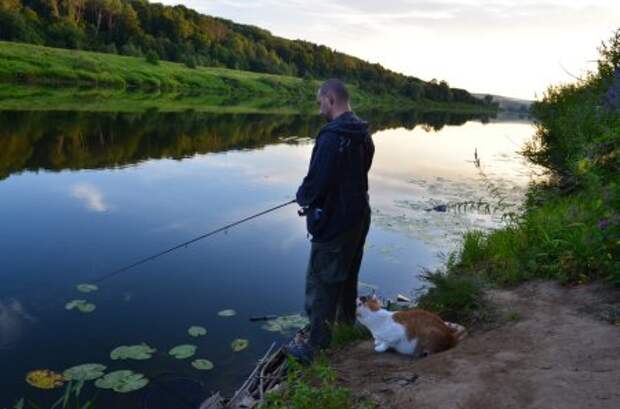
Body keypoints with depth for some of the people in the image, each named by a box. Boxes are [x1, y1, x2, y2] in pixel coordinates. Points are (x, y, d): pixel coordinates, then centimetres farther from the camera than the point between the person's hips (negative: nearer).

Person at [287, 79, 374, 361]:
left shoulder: (331, 136, -23)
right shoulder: (363, 135, 6)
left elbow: (317, 180, -25)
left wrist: (303, 197, -2)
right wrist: (312, 197, 13)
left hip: (333, 223, -9)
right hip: (358, 217, 9)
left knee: (321, 282, 2)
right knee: (347, 275, 24)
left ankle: (316, 346, 11)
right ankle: (347, 324, 41)